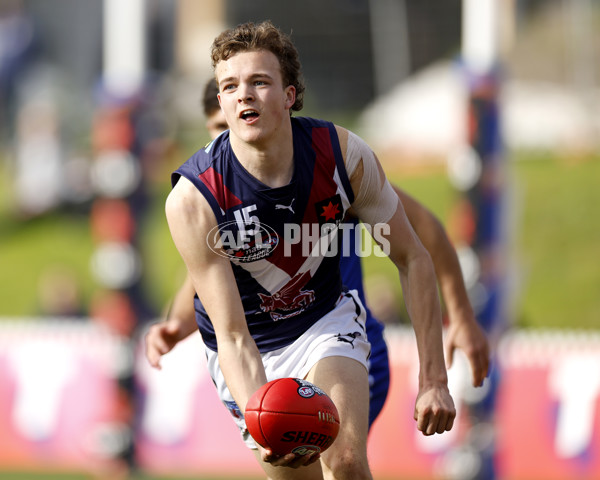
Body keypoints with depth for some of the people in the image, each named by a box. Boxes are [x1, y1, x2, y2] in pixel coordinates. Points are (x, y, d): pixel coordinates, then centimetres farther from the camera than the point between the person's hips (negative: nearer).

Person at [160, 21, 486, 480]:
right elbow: (233, 337, -29)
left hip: (327, 320, 1)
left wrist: (434, 381, -12)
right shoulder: (192, 200, -30)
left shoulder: (344, 154, -22)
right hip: (252, 353, -1)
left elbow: (412, 259, -9)